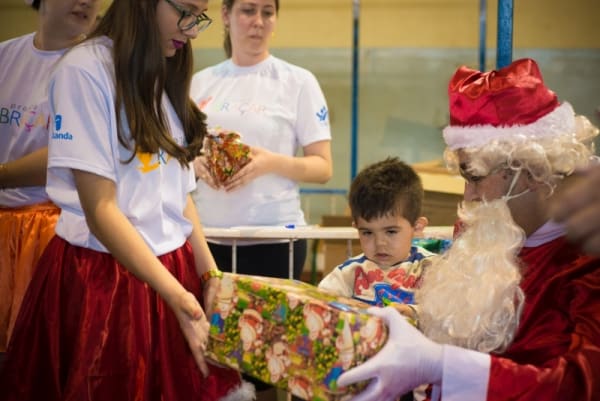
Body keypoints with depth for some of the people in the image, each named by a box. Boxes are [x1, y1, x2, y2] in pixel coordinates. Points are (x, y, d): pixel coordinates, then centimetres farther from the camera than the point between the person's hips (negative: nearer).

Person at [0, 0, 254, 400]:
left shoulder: (167, 76, 12)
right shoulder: (85, 69, -12)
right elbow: (100, 209, -17)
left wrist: (210, 275, 2)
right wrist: (176, 296, -21)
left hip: (175, 269, 7)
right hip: (102, 277, -6)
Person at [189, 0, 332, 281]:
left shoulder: (299, 82, -2)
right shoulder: (200, 82, 8)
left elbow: (323, 167, -3)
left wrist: (272, 162, -21)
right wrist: (194, 163, -8)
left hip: (274, 239, -3)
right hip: (206, 237, 3)